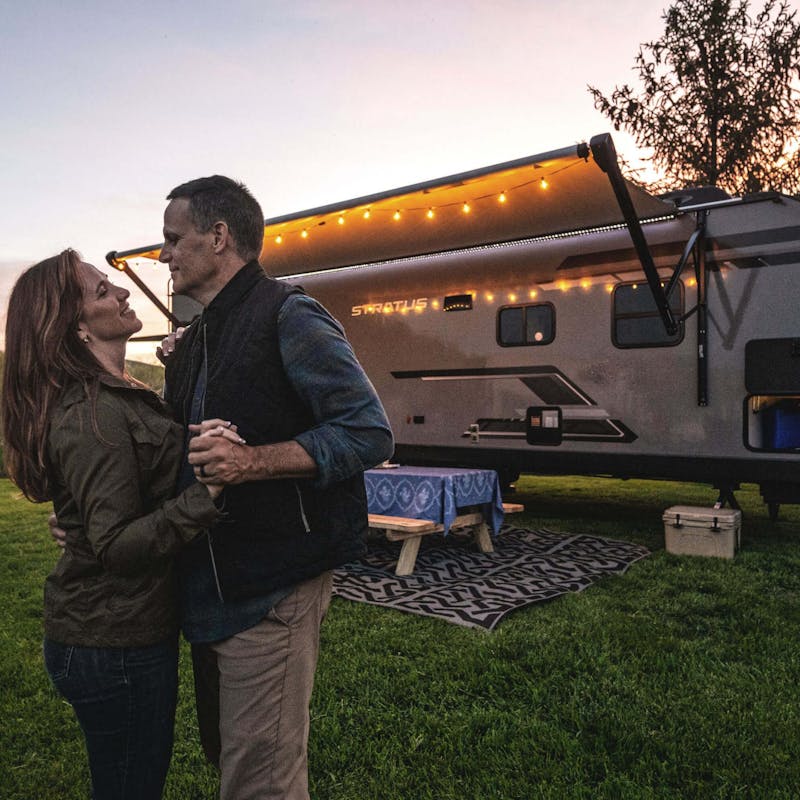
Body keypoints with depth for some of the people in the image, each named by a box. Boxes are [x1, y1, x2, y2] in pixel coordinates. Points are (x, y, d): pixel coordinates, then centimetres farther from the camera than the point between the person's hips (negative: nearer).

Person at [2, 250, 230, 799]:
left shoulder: (116, 396, 9)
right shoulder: (92, 414, -23)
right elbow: (116, 544, -25)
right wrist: (206, 492, -38)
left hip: (126, 629, 9)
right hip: (115, 645, -9)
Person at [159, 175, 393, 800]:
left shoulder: (289, 316, -12)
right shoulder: (194, 343, 16)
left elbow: (370, 434, -19)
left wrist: (254, 461, -28)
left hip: (270, 590, -9)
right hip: (208, 585, 9)